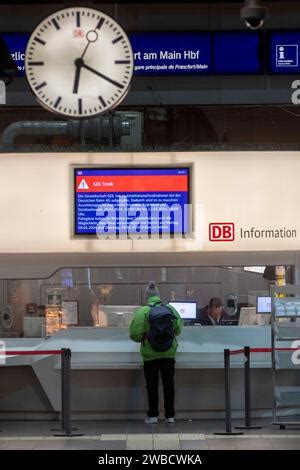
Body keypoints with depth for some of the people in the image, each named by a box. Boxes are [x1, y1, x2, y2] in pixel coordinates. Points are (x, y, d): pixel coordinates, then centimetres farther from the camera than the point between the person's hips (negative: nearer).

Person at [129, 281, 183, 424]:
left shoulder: (142, 311, -11)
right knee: (169, 384, 11)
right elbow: (178, 330, 6)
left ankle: (153, 415, 9)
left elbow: (135, 334, -13)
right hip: (169, 353, 3)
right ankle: (170, 415, 14)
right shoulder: (171, 309, -1)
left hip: (150, 354, -3)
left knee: (152, 385, 7)